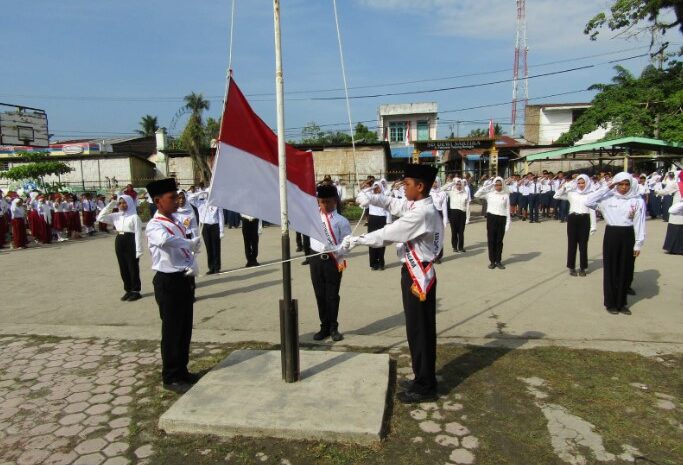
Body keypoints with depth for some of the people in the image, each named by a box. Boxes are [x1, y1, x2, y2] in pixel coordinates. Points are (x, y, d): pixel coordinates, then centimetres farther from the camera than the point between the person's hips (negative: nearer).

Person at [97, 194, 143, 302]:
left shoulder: (134, 217, -8)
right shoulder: (116, 216, 10)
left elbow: (138, 234, -11)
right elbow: (100, 218, 5)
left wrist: (138, 250, -16)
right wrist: (110, 204, 1)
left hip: (130, 243, -6)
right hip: (119, 242, 6)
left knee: (133, 268, 2)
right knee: (123, 268, 12)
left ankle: (136, 291, 12)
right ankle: (128, 290, 23)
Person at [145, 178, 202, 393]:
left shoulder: (177, 222, 11)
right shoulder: (154, 226, -15)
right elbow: (164, 241, -40)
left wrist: (193, 267, -7)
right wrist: (191, 242, -26)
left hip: (184, 279, 8)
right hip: (168, 282, -8)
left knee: (185, 329, 16)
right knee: (172, 331, 3)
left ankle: (182, 371, 31)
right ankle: (170, 377, 18)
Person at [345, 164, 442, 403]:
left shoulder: (422, 213, -23)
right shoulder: (417, 205, 7)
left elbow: (389, 234, -23)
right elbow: (393, 204, 18)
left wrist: (356, 240, -16)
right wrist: (371, 197, -1)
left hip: (418, 275, -10)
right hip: (415, 272, 10)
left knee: (419, 330, 1)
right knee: (419, 329, 18)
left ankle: (424, 388, 15)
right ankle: (423, 379, 32)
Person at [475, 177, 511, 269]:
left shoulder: (506, 195, 4)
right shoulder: (489, 194, 2)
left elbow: (507, 210, 5)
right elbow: (476, 195, -8)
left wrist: (508, 223, 0)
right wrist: (485, 186, -7)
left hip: (502, 219, 1)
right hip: (491, 217, 0)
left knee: (499, 241, 7)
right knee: (491, 240, 4)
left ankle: (498, 261, 17)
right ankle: (492, 261, 12)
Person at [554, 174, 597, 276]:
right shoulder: (571, 193, 6)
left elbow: (592, 210, 3)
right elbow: (556, 196, 6)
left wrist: (593, 226, 0)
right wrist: (564, 187, -5)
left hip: (584, 220, 0)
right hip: (572, 219, 1)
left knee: (583, 244, 5)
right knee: (572, 243, 4)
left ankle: (582, 268, 15)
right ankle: (572, 267, 13)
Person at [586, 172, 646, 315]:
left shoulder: (638, 201, -1)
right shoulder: (608, 198, -1)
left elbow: (639, 223, -1)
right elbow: (588, 202, -12)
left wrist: (638, 244, -4)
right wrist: (606, 188, -11)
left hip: (628, 236, 1)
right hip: (611, 235, -1)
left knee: (626, 271, 9)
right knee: (610, 270, 6)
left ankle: (621, 302, 23)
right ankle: (610, 303, 17)